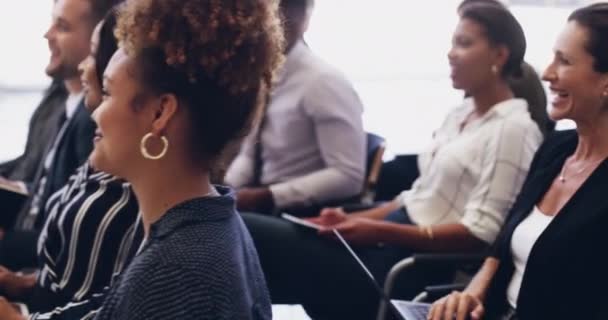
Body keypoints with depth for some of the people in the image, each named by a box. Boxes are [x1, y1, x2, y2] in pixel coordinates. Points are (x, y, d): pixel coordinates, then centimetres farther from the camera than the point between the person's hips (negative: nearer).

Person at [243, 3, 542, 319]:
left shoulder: (513, 129, -10)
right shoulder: (460, 115, 18)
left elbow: (480, 233, -17)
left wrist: (380, 231, -21)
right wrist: (352, 219, 3)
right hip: (390, 238, 9)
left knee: (247, 233, -20)